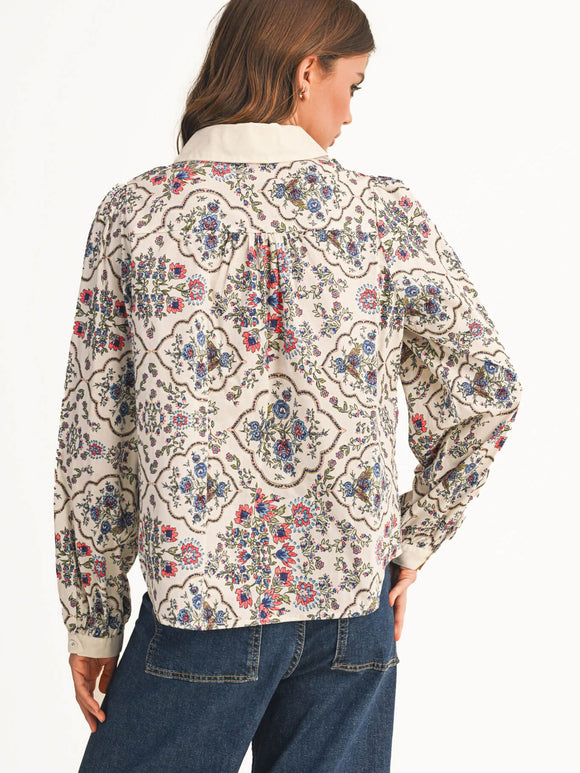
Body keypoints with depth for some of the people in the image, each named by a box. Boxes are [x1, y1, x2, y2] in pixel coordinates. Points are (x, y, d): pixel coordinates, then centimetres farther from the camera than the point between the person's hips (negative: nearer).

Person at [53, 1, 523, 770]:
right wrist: (415, 539, 11)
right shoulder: (385, 211, -1)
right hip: (354, 601, 2)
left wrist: (92, 619, 7)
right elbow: (486, 385, 2)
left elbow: (94, 433, -1)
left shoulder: (136, 209, -2)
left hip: (203, 597, -1)